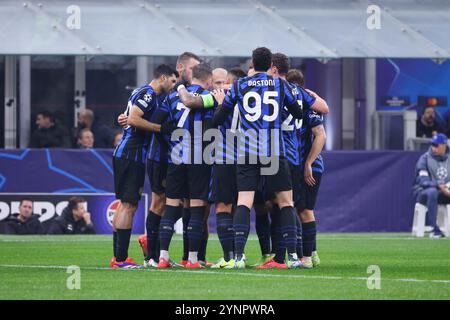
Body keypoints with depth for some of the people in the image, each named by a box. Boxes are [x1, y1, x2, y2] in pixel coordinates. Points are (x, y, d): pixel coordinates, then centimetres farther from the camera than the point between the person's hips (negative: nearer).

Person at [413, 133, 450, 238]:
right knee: (432, 192, -40)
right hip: (423, 191, -3)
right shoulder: (425, 158, -5)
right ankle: (434, 229, -40)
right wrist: (439, 186, -33)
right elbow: (422, 180, -17)